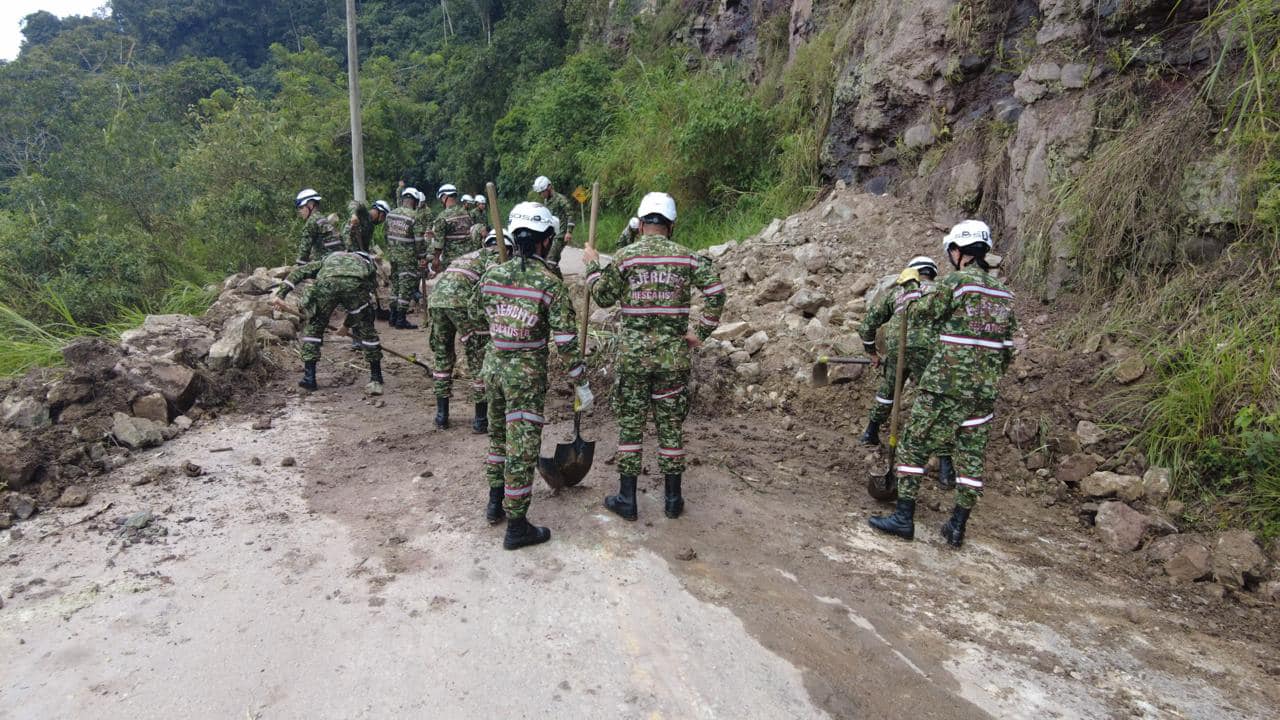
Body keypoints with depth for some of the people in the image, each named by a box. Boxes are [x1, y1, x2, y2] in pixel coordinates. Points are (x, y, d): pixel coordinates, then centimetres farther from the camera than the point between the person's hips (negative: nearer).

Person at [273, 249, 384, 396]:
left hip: (326, 283, 1)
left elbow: (299, 272, 26)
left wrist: (281, 293, 19)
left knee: (313, 328, 22)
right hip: (355, 285, -1)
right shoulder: (368, 264, 40)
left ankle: (309, 377, 23)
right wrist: (347, 324, 50)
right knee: (366, 330, 17)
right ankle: (376, 380, 22)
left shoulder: (328, 259, 43)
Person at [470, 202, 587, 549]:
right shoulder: (550, 284, -16)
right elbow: (565, 341, -17)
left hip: (493, 366, 6)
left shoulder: (491, 274, -2)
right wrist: (582, 383, -8)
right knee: (522, 447, 3)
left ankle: (495, 502, 39)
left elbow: (475, 313, 15)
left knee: (498, 434, 24)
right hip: (526, 374, -5)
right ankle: (517, 527, 12)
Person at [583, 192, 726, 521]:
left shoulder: (625, 256, -4)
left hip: (633, 354, -1)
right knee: (671, 425, 11)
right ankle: (673, 499, 20)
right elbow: (716, 292, -6)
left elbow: (604, 297, 4)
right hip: (673, 354, 1)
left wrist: (592, 266, 18)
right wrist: (701, 332, 0)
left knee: (630, 423, 9)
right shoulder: (686, 256, 0)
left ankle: (627, 499, 15)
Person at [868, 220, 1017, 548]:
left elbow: (923, 313, 2)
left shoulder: (955, 282, -10)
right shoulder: (1003, 293, 12)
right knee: (971, 456, 11)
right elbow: (1007, 349, 15)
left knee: (914, 445, 3)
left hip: (946, 383, -6)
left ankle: (904, 517, 5)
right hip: (984, 391, 7)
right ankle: (958, 527, 17)